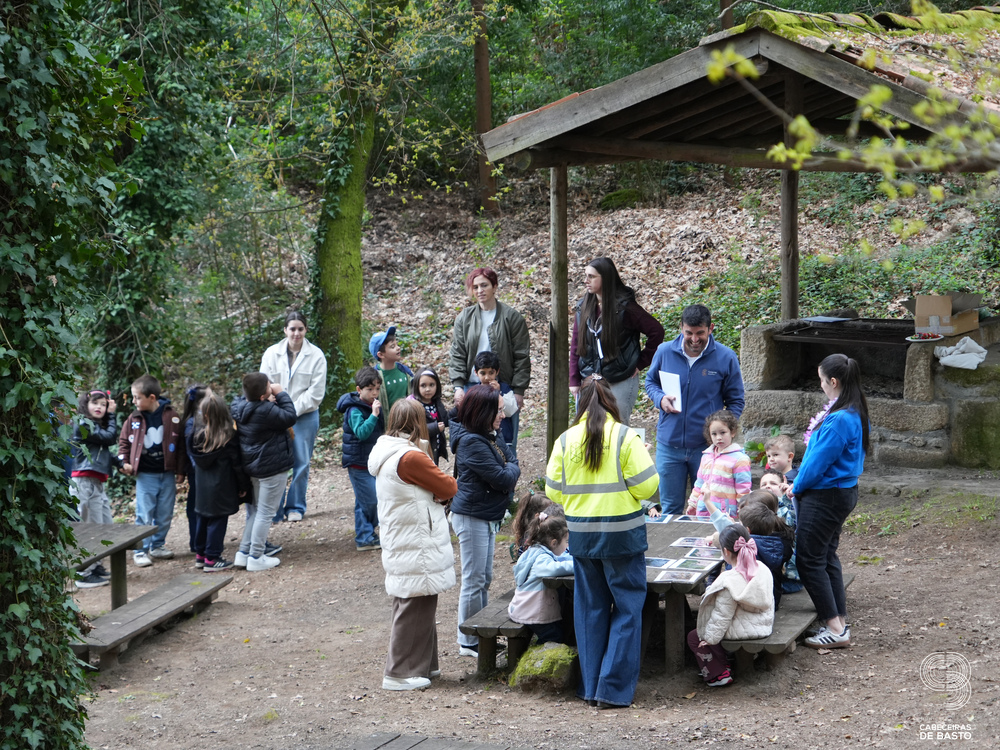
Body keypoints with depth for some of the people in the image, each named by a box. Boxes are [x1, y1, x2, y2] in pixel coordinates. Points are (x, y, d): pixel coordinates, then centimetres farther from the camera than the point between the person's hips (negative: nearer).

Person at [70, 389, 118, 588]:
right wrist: (111, 415, 0)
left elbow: (112, 440, 10)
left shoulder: (96, 425, 20)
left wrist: (111, 414, 10)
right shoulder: (83, 424, -10)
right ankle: (85, 574, -2)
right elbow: (110, 437, -13)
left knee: (107, 526, 15)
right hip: (85, 482, -10)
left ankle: (94, 566, 25)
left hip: (97, 483, 10)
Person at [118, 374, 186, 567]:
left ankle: (158, 546, 24)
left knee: (165, 514, 9)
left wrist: (181, 470, 2)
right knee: (144, 515, -4)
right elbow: (124, 440, 11)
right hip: (145, 475, -1)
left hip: (167, 474, 1)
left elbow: (180, 444, 1)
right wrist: (124, 461, -3)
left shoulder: (171, 416, -5)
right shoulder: (135, 418, -1)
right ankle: (140, 550, 3)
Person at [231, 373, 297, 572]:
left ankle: (244, 553, 23)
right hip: (272, 467, -8)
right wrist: (281, 394, -12)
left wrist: (274, 400, -6)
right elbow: (290, 417, -18)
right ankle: (256, 558, 8)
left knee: (256, 510, 21)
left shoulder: (239, 406, -3)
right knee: (265, 512, 2)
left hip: (252, 466, 8)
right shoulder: (265, 411, -27)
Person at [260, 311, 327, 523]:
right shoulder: (272, 354, 4)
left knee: (301, 463, 5)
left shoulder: (316, 356, -1)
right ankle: (276, 510, 3)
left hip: (305, 416, 0)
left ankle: (295, 507, 18)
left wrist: (293, 410, -10)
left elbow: (315, 393, -4)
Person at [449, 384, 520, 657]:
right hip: (471, 518, -10)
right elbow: (502, 478, -22)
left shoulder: (493, 436, 7)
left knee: (484, 579, 16)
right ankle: (469, 642, 7)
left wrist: (509, 472, -9)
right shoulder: (472, 442, -23)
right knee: (474, 581, -1)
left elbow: (511, 459, 10)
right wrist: (511, 470, -3)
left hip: (488, 517, 10)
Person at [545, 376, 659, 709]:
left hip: (581, 533, 4)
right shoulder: (625, 437, -10)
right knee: (627, 607, 5)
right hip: (622, 532, -4)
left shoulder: (565, 440, 0)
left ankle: (591, 687, 17)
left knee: (590, 608, 13)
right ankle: (614, 689, 1)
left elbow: (554, 491, 4)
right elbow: (647, 485, -11)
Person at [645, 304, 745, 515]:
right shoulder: (664, 352, -1)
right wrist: (660, 399, -8)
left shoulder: (726, 358, -5)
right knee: (670, 508, 10)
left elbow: (735, 401, 3)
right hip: (669, 445, 2)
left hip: (707, 446, -2)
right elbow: (651, 382, 15)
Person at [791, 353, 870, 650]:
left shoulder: (839, 420, -25)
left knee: (809, 559, -3)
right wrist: (801, 483, 13)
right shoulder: (856, 413, 7)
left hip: (825, 497, -10)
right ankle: (840, 622, 22)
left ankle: (835, 629, -2)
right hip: (844, 491, 10)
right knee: (827, 557, 18)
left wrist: (796, 487, -2)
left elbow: (819, 461, -20)